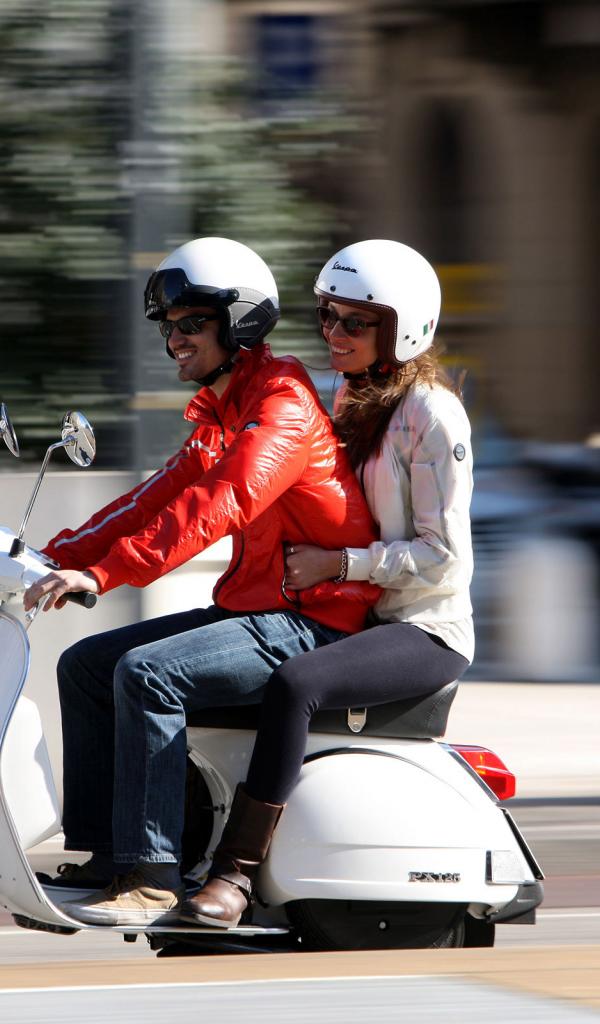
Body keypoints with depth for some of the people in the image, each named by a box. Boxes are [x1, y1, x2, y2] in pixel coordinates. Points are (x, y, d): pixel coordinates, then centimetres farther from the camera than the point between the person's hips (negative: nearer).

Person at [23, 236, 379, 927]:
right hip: (251, 606, 10)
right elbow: (158, 499, 17)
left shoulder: (283, 405, -16)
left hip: (310, 622, -10)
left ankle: (151, 879, -29)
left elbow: (217, 508, -29)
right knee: (85, 665, 5)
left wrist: (103, 572, -35)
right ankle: (102, 853, 2)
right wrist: (57, 556, 5)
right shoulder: (215, 415, 17)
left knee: (148, 673, -28)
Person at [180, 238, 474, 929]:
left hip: (424, 631, -9)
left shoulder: (431, 412, -11)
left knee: (294, 685, -35)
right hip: (351, 615, 9)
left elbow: (443, 556, -15)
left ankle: (238, 869, -34)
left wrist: (338, 563, -21)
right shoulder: (350, 398, 15)